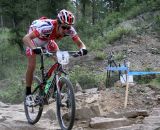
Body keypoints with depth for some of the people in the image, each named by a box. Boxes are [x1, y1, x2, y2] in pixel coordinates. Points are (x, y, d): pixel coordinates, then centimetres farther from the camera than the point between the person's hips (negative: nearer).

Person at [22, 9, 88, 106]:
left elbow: (80, 43, -24)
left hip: (48, 40, 4)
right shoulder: (47, 27, -45)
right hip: (35, 39, -4)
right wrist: (34, 48, -68)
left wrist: (83, 49, -48)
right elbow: (26, 38, -50)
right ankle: (28, 94, 6)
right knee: (32, 66, -11)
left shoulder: (69, 30, -31)